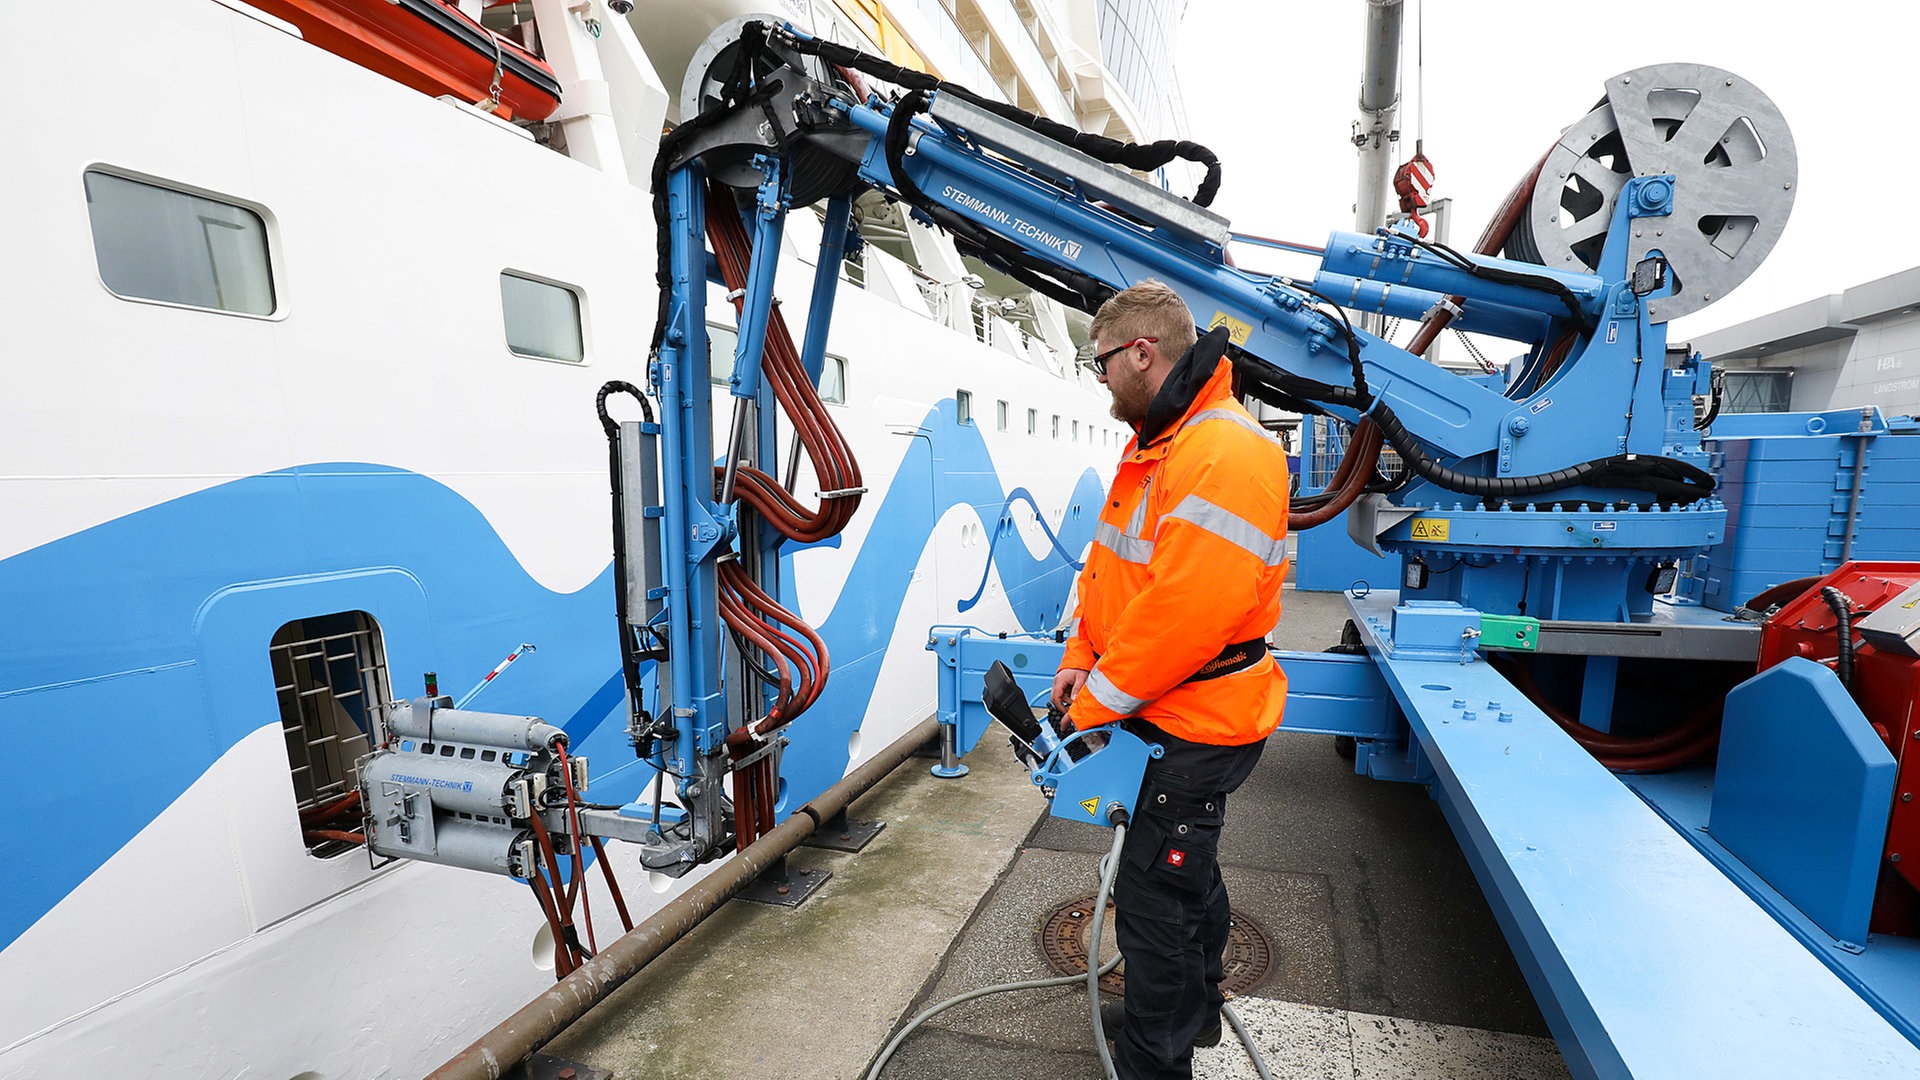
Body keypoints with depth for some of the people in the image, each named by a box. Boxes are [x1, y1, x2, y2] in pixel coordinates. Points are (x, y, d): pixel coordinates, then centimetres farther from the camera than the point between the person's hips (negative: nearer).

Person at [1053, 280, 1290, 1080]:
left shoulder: (1225, 455, -25)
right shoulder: (1155, 444, 9)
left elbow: (1183, 613, -31)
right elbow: (1111, 563, 11)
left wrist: (1098, 703, -20)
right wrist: (1081, 660, 4)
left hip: (1193, 726, -10)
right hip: (1162, 711, 10)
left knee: (1154, 900, 4)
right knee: (1187, 872, 27)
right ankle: (1192, 1012, 50)